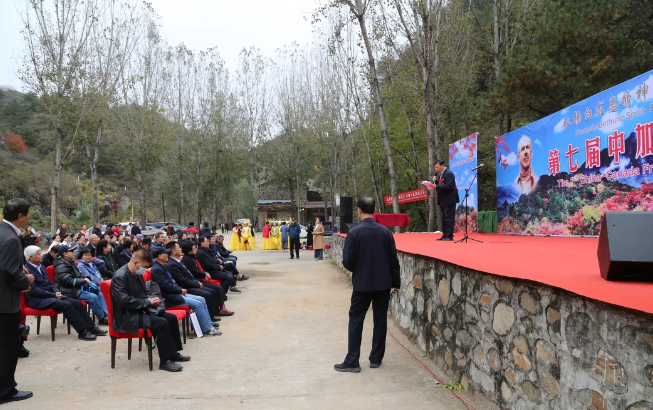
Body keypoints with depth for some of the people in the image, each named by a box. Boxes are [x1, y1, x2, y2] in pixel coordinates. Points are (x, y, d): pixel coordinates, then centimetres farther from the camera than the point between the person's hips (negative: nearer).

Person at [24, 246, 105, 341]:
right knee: (67, 305, -27)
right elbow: (33, 290, -18)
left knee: (77, 303, -8)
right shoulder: (26, 270, -13)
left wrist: (56, 291, -1)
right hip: (38, 300, -8)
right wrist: (53, 295, -17)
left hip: (50, 295, 8)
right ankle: (82, 331, -23)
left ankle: (91, 328, -7)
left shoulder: (41, 267, 15)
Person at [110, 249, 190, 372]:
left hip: (139, 311, 10)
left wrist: (151, 300, 1)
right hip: (127, 317, -10)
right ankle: (165, 361, -16)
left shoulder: (137, 274, 10)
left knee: (171, 318, 2)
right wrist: (147, 302, -19)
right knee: (161, 323, -26)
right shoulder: (120, 276, -19)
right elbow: (124, 300, -28)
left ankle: (173, 352, 14)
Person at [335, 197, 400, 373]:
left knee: (355, 320, 6)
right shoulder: (386, 232, -2)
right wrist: (396, 282, 11)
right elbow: (394, 260, 1)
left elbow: (347, 261, -11)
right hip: (383, 283, 3)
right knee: (380, 320, 12)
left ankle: (352, 361, 8)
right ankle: (376, 358, 20)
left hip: (362, 284, -3)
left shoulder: (354, 232, -12)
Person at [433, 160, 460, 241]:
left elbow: (449, 186, -24)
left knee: (449, 218, -7)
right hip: (443, 200, 10)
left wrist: (437, 187, -25)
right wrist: (435, 181, -3)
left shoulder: (449, 174, -14)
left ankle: (449, 236, -4)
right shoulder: (440, 174, 15)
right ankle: (445, 235, 18)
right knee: (444, 218, 12)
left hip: (449, 200, -10)